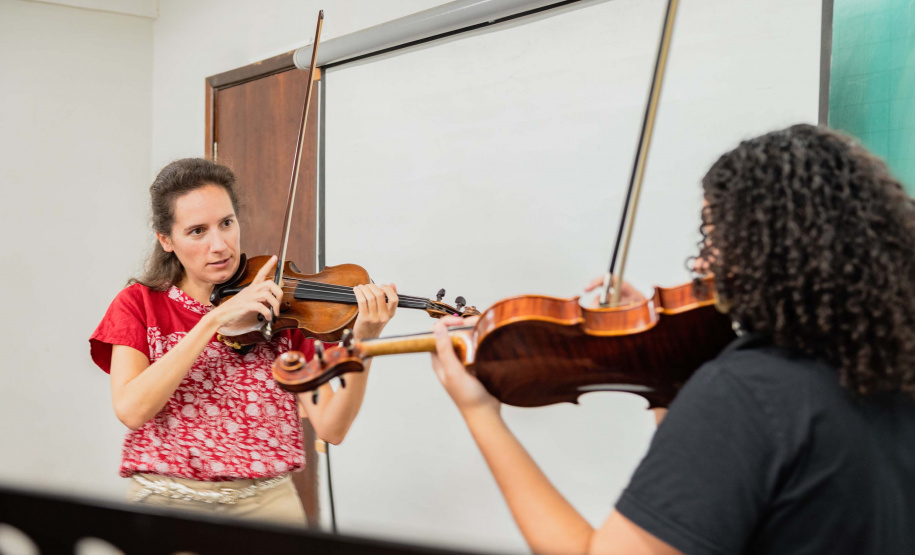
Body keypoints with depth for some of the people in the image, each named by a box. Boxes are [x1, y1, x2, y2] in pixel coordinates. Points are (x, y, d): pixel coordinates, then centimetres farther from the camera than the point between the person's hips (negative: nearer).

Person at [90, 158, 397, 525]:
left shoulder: (284, 311, 5)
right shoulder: (139, 305, 5)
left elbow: (330, 428, -5)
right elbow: (131, 409, -13)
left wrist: (364, 343, -21)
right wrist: (217, 319, -17)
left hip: (267, 499, 1)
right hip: (166, 498, -1)